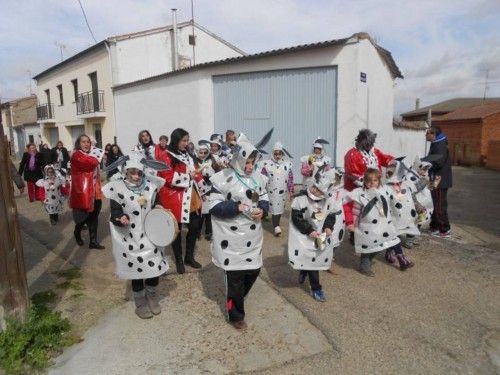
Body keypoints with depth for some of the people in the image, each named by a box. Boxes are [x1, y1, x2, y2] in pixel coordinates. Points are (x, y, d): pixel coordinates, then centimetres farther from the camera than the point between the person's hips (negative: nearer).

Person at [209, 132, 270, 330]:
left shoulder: (258, 177, 5)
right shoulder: (222, 178, -13)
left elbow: (264, 198, 13)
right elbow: (214, 206, -13)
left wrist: (263, 209, -9)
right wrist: (237, 207, -24)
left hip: (253, 236, 6)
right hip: (232, 238, -6)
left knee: (253, 270, 16)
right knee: (235, 277, 4)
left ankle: (236, 300, 43)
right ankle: (236, 315, 26)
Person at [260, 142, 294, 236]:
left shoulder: (287, 164, 2)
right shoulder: (267, 164, -6)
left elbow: (290, 179, 5)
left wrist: (291, 191, 5)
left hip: (283, 191, 3)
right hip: (271, 191, -3)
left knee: (280, 208, 13)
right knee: (275, 209, -7)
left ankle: (276, 223, 31)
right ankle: (276, 227, -6)